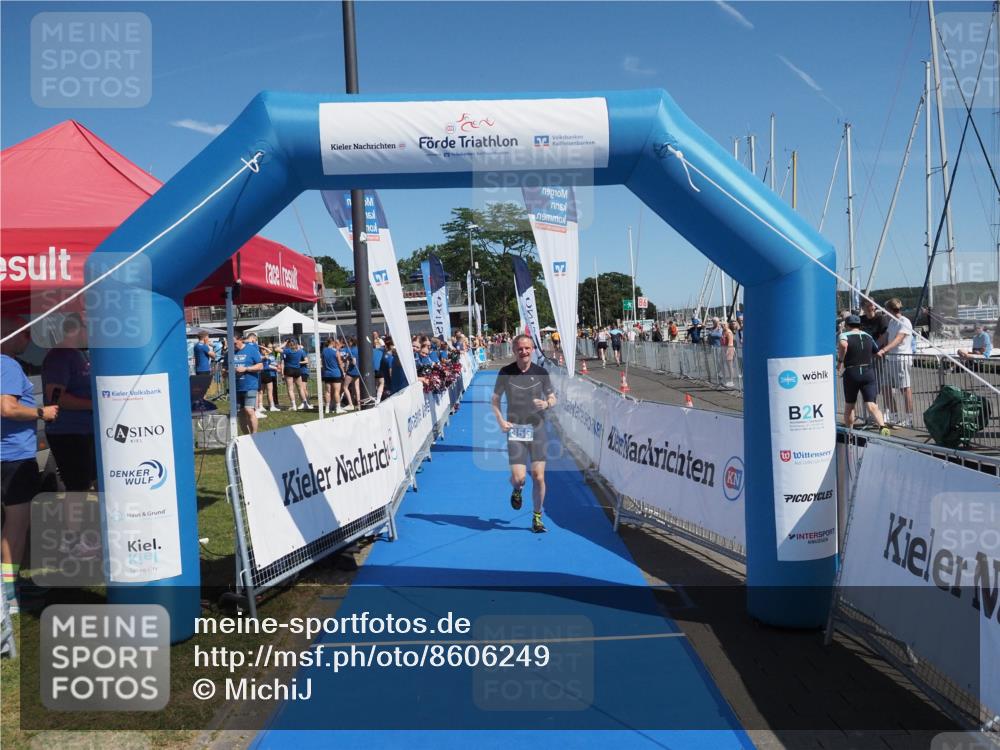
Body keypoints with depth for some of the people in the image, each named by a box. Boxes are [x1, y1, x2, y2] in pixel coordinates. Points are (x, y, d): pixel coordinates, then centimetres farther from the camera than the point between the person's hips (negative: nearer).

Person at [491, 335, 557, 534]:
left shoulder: (541, 373, 1)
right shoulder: (506, 373, -2)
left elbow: (552, 398, 10)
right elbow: (495, 399, 7)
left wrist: (546, 404, -14)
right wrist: (500, 421, -9)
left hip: (537, 428, 1)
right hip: (515, 430, -1)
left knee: (538, 477, -1)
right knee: (519, 477, -8)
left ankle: (537, 517, 18)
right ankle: (516, 490, 32)